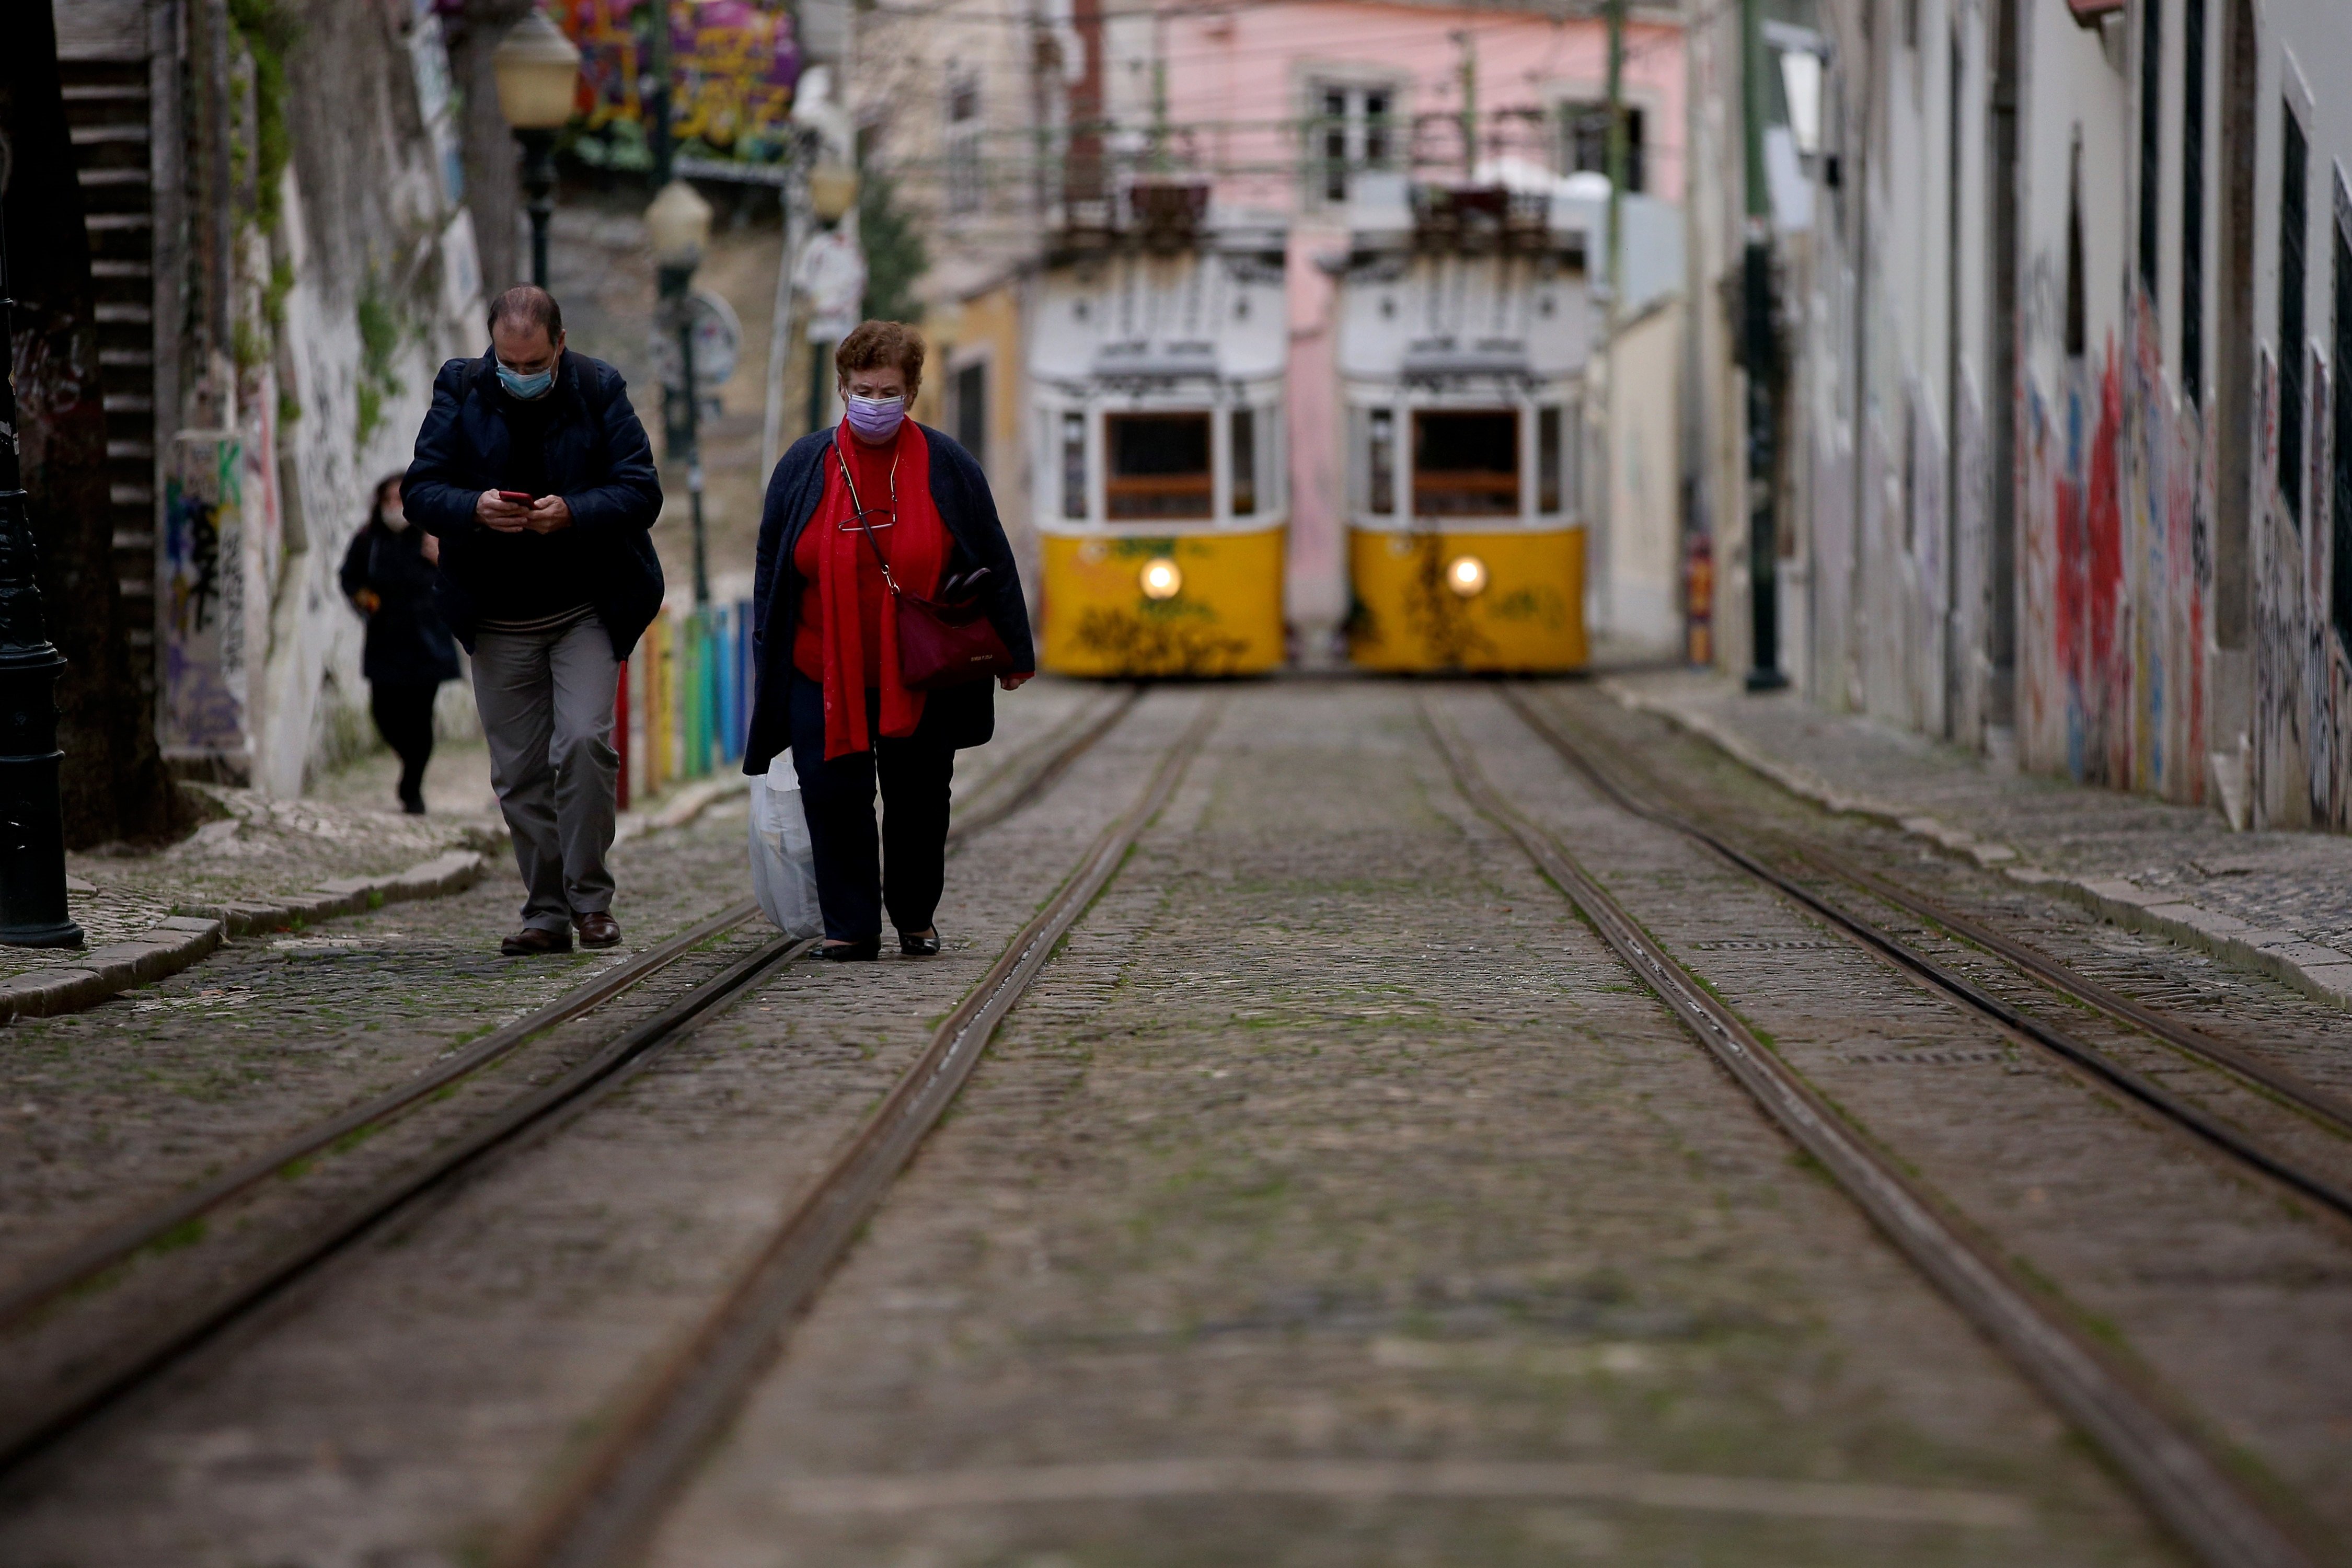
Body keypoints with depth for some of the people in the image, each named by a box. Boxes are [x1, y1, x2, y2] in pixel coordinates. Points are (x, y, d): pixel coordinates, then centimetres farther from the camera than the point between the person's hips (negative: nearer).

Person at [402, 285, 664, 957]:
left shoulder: (599, 390, -3)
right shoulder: (461, 390, 1)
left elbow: (642, 491, -6)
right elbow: (420, 490, -1)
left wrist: (573, 513, -24)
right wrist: (475, 510, -22)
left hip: (588, 610, -2)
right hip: (498, 618, 2)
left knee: (583, 742, -17)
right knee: (519, 772, 4)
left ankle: (589, 896, -3)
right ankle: (546, 914, 12)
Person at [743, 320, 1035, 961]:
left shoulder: (946, 466, 0)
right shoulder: (804, 466, 2)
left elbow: (992, 563, 6)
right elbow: (772, 569, 8)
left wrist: (1013, 650, 6)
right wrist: (768, 660, 6)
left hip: (921, 678, 0)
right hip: (826, 672, 0)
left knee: (918, 800, 6)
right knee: (834, 795, -7)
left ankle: (916, 919, 22)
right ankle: (849, 926, 0)